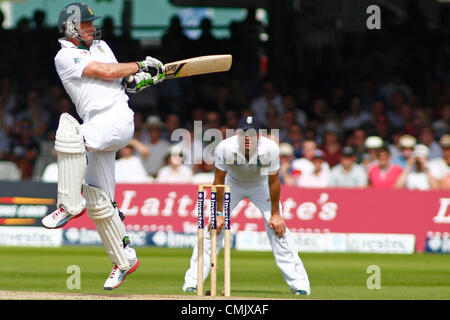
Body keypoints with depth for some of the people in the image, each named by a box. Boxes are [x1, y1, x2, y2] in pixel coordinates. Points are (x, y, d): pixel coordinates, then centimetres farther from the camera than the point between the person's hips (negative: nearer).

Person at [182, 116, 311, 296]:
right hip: (233, 184, 0)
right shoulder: (225, 148, -32)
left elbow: (273, 181, -19)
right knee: (213, 229, -9)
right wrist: (219, 213, -17)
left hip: (261, 185, 0)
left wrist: (275, 214, -14)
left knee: (278, 229, -12)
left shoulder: (270, 149, -33)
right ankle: (192, 282, -2)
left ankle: (299, 284, -6)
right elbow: (219, 180, -19)